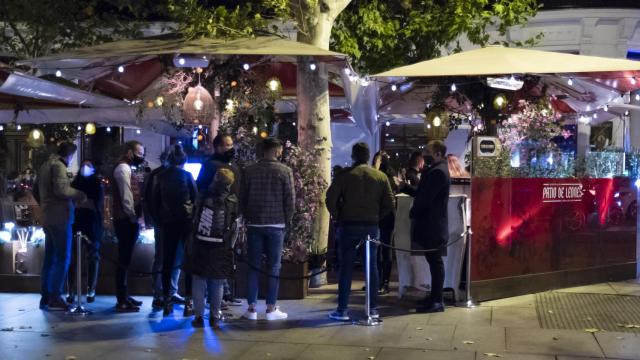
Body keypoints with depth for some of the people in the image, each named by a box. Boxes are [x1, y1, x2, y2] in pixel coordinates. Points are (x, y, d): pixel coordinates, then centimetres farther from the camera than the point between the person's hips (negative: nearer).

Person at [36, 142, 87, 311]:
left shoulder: (45, 166, 18)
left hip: (48, 219, 9)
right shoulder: (58, 165, -11)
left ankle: (45, 297, 12)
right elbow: (61, 189, -22)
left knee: (50, 258, 11)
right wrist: (80, 194, -9)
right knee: (62, 258, -6)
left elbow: (37, 193, 23)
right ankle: (55, 297, -7)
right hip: (60, 218, -9)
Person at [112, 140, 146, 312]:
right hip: (126, 221, -10)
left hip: (127, 221, 10)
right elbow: (126, 197, -18)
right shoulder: (123, 168, -12)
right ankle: (122, 301, -3)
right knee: (124, 260, -6)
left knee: (125, 260, 15)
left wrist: (135, 218, 8)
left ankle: (124, 296, 23)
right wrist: (134, 218, -13)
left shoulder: (127, 169, 18)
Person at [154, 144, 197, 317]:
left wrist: (160, 219, 14)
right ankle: (188, 302, -2)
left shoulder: (162, 176, 3)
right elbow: (196, 197, -3)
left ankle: (167, 302, 8)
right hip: (186, 220, -3)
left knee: (167, 261, 7)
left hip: (167, 222, 3)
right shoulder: (186, 175, -5)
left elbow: (156, 199, 8)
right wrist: (195, 216, 10)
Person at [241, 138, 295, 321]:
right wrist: (287, 222, 6)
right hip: (276, 225, -2)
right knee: (274, 267, 4)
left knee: (253, 267, 7)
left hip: (254, 224, 2)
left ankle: (252, 308, 8)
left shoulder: (249, 170, 1)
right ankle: (271, 309, 5)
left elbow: (242, 198, 4)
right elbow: (290, 200, -5)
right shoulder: (285, 171, -5)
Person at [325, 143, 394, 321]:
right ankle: (373, 309, 12)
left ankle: (342, 309, 2)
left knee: (346, 267, 2)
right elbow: (389, 203, 3)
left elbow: (330, 199, -10)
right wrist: (376, 217, 11)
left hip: (348, 226, -2)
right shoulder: (381, 176, 5)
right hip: (372, 226, 2)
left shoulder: (345, 174, -4)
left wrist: (338, 217, 2)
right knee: (372, 267, 9)